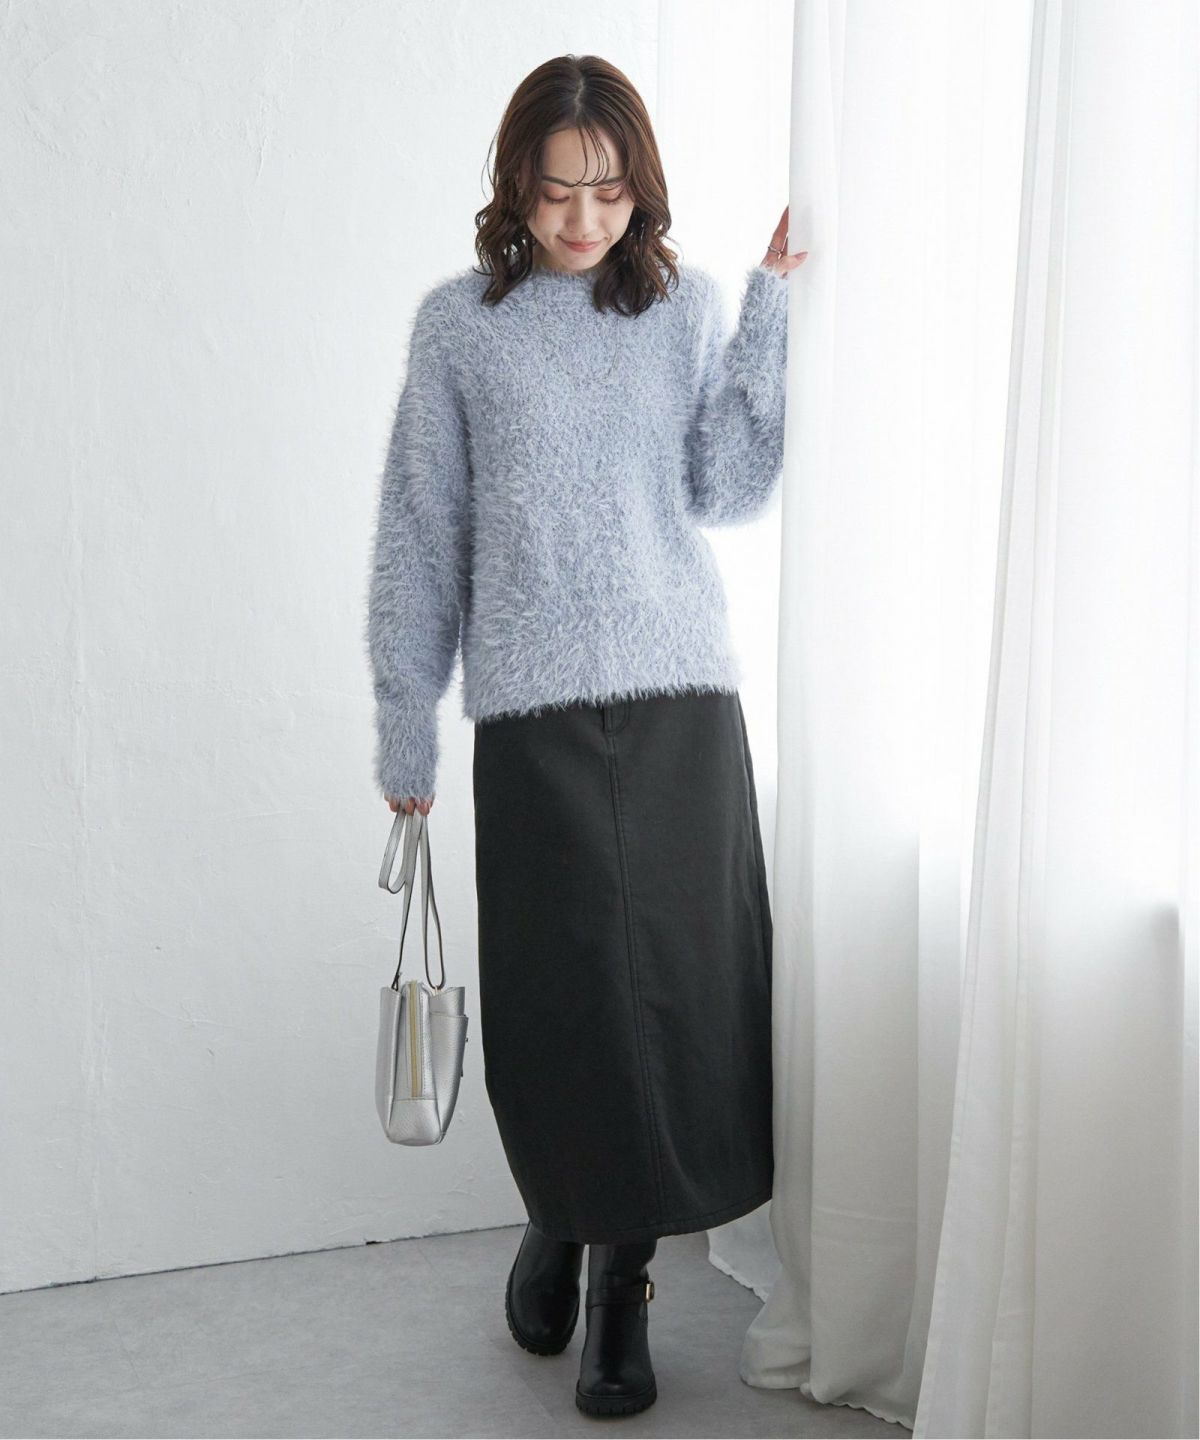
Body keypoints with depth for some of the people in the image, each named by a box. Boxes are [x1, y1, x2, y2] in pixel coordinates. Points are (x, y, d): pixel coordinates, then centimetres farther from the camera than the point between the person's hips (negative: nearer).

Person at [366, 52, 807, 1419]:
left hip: (682, 696, 2)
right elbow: (420, 534, 5)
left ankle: (624, 1267, 18)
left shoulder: (686, 304, 9)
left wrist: (770, 306, -5)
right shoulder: (461, 323, 4)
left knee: (679, 981, 1)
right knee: (558, 987, -1)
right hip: (534, 707, -1)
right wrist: (406, 729, 3)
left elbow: (729, 491, 1)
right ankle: (561, 1211, 28)